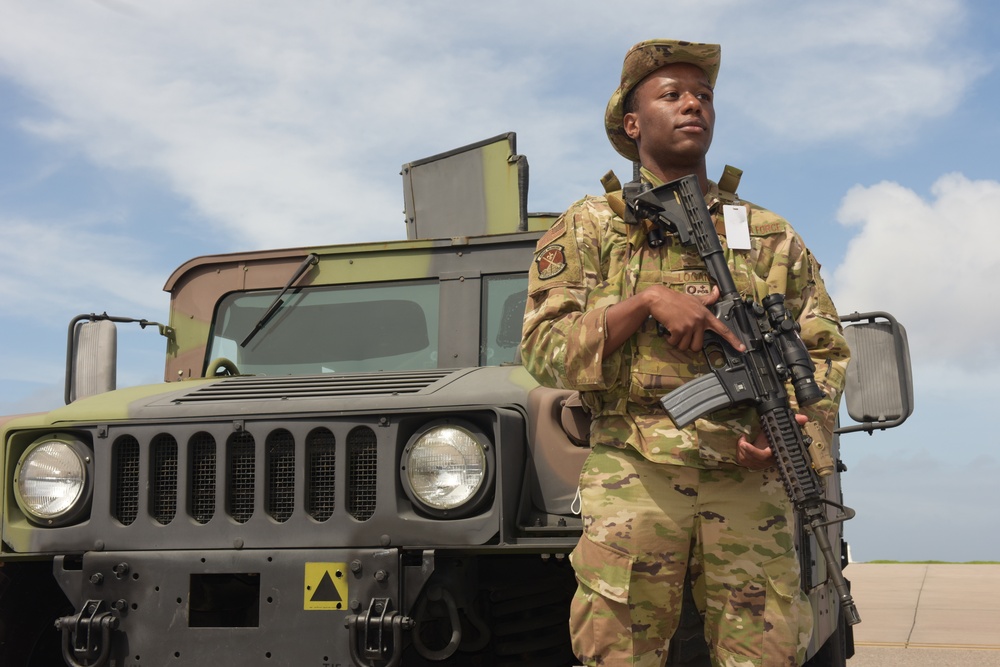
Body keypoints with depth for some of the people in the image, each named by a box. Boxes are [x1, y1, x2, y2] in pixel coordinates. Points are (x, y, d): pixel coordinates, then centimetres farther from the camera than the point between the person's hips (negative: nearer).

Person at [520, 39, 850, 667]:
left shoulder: (772, 235, 20)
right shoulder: (587, 227, 13)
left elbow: (825, 351, 16)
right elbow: (543, 349, 2)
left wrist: (788, 425, -4)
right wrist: (646, 301, -11)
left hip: (751, 480, 2)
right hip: (632, 475, -2)